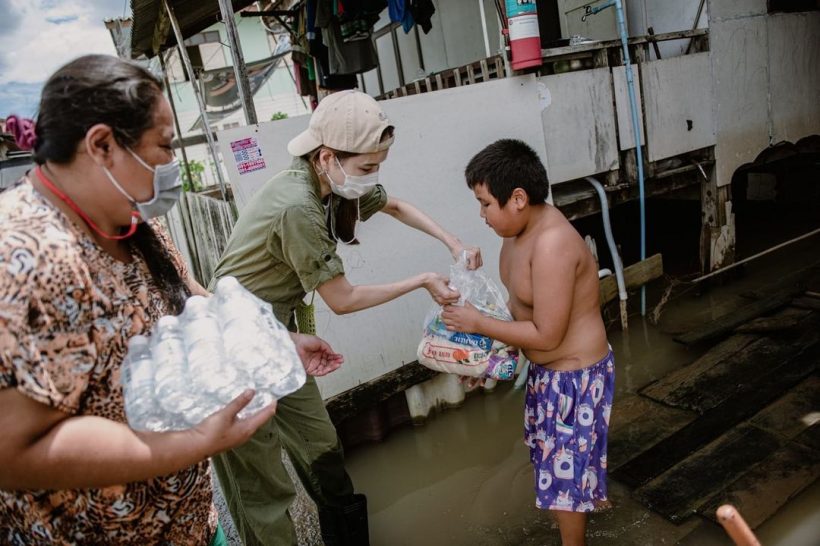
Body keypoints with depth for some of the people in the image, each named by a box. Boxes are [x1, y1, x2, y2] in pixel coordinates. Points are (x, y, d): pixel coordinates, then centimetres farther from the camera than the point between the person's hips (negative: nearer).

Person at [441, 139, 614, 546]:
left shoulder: (552, 244, -32)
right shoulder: (521, 228, -3)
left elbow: (546, 335, -29)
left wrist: (478, 324, -22)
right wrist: (482, 324, -4)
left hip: (574, 374, -9)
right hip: (548, 368, 9)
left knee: (564, 468, 10)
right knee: (557, 456, 28)